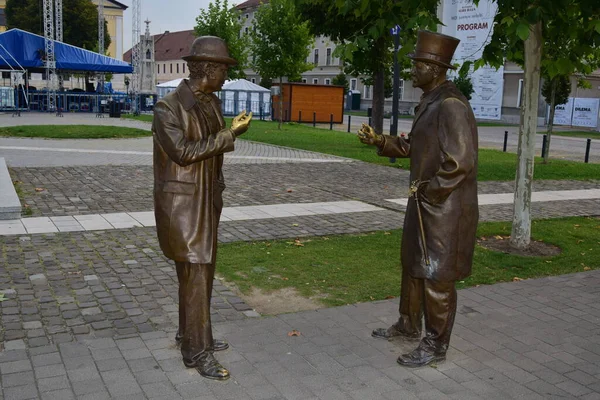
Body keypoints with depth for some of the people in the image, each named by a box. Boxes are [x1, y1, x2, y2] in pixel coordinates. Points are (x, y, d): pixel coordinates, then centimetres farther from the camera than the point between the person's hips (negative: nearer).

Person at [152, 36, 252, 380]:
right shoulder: (168, 108, -17)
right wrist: (230, 134, -22)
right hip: (181, 202, -8)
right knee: (194, 275, -4)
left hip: (207, 200, 8)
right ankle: (197, 351, 9)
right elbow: (183, 152, -23)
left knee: (204, 271, 16)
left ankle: (190, 333, 32)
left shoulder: (212, 103, 7)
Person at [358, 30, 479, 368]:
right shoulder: (430, 102, 11)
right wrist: (380, 141, 4)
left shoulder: (451, 106, -21)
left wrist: (427, 191, -17)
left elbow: (460, 162, -26)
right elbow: (414, 147, 17)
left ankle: (436, 345, 17)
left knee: (437, 276, 2)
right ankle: (409, 325, 38)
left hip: (445, 209, -10)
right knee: (413, 264, 20)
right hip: (425, 203, 10)